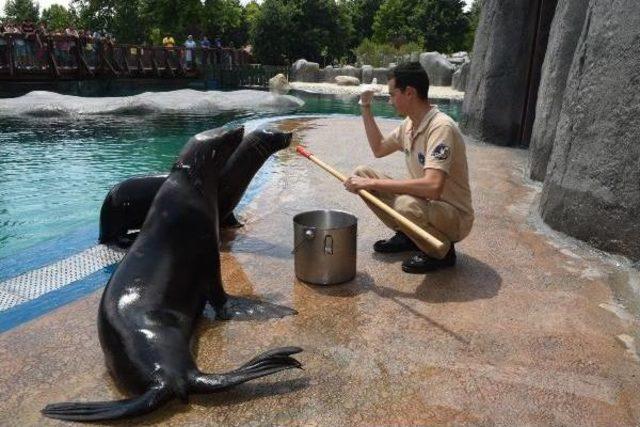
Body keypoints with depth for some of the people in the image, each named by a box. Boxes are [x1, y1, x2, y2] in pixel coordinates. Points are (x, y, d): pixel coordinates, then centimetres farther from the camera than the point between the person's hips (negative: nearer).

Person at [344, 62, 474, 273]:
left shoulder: (441, 127, -26)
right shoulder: (409, 124, 2)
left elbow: (433, 187, -38)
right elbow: (379, 149, 18)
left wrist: (373, 183, -34)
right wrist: (366, 108, 9)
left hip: (455, 216, -8)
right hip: (423, 202, 8)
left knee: (406, 205, -40)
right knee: (361, 173, 0)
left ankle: (443, 251, -7)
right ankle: (406, 235, 11)